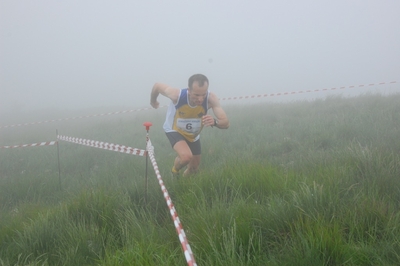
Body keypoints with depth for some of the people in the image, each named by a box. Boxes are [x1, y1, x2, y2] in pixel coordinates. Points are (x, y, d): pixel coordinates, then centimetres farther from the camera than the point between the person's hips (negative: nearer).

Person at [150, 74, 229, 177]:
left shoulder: (211, 98, -35)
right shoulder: (177, 95, -37)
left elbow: (226, 123, -37)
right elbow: (157, 86, -18)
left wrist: (214, 122, -60)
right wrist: (153, 101, 3)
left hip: (193, 135, 3)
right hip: (174, 130, -3)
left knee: (193, 168, 17)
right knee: (186, 156, -30)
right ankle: (174, 171, 6)